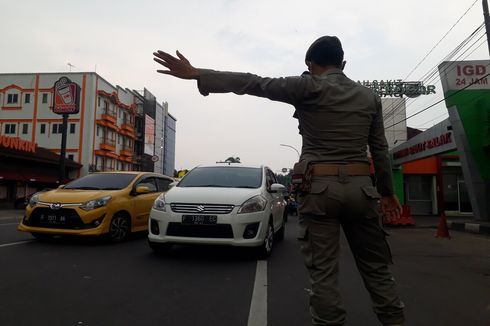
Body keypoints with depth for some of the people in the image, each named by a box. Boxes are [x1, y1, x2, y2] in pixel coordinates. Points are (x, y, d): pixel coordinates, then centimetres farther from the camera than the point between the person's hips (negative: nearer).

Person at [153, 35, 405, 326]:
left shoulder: (309, 87, -1)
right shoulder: (370, 96, 12)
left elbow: (254, 83, -7)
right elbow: (380, 150, 14)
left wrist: (196, 74, -7)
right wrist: (387, 191, 24)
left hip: (319, 188, -4)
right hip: (361, 188, 5)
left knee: (324, 274, 1)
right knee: (377, 268, 14)